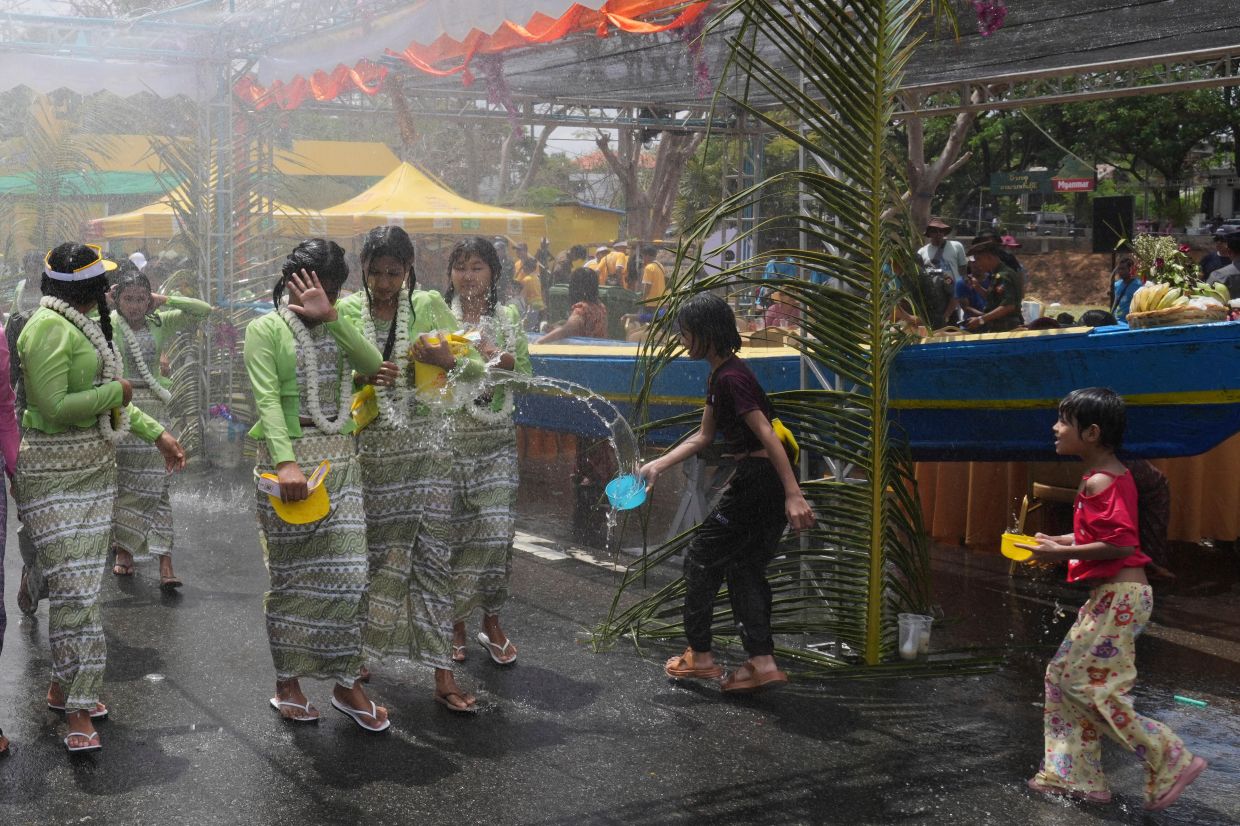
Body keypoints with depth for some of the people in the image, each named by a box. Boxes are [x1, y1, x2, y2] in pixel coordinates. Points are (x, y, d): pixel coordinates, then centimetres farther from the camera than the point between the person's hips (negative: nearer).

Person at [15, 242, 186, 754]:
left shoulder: (80, 325, 14)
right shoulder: (49, 327, -16)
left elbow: (108, 400, 21)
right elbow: (52, 407, -22)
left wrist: (157, 434, 20)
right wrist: (116, 391, -11)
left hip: (95, 468, 9)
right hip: (54, 475, -9)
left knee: (83, 585, 10)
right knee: (74, 588, -10)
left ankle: (64, 688, 20)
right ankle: (78, 709, -5)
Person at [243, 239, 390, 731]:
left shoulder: (336, 327, 14)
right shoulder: (265, 329, -3)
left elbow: (373, 366, -4)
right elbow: (266, 400, -15)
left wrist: (330, 317, -12)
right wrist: (286, 462, -27)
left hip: (339, 459, 5)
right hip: (288, 458, -5)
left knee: (348, 572, 2)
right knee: (291, 575, 4)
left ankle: (346, 684, 12)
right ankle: (287, 683, 17)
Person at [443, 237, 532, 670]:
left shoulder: (508, 317, 8)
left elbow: (527, 371, 7)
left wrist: (500, 358, -11)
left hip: (496, 439, 1)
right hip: (450, 438, -1)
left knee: (497, 531, -4)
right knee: (453, 531, 2)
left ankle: (491, 622, 11)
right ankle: (456, 623, 18)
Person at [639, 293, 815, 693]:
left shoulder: (731, 378, -18)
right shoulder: (719, 376, 13)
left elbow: (768, 435, -24)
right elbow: (703, 436, 22)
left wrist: (793, 495, -29)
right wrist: (657, 465, 19)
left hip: (760, 479, -10)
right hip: (760, 481, 10)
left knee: (702, 558, 3)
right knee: (744, 567, 14)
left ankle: (700, 656, 14)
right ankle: (762, 662, 14)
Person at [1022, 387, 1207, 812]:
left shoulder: (1100, 481, -17)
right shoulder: (1112, 475, 15)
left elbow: (1121, 542, -25)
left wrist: (1063, 553, -19)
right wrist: (1057, 541, 14)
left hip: (1120, 596, -11)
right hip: (1111, 596, 11)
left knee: (1084, 684, -8)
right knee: (1063, 676, 12)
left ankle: (1171, 761, -2)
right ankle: (1075, 776, 17)